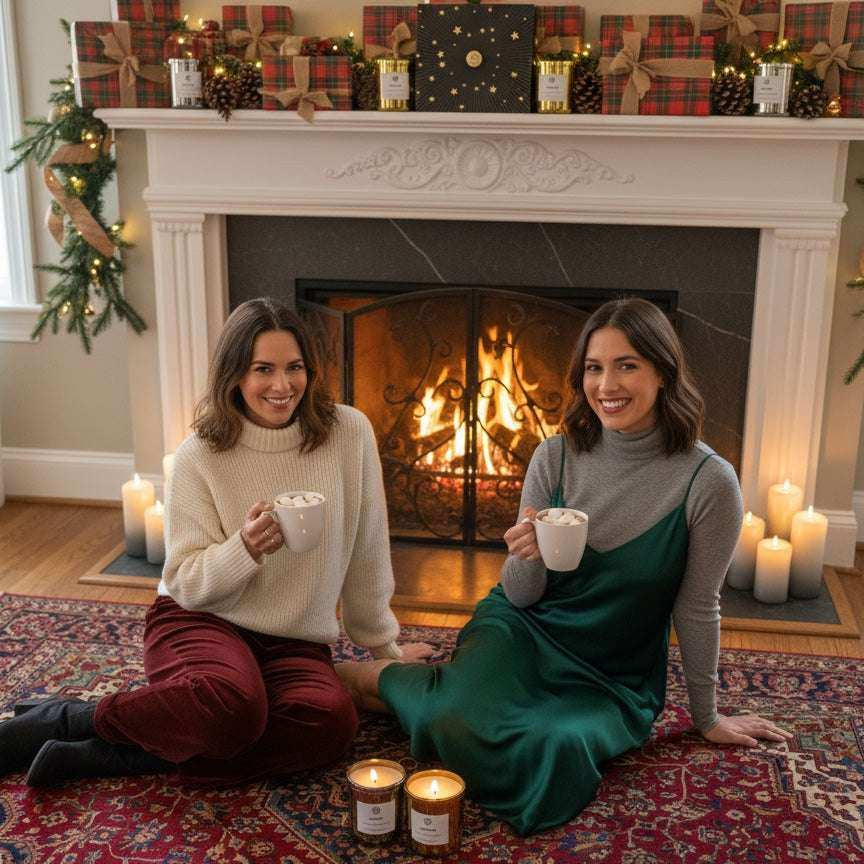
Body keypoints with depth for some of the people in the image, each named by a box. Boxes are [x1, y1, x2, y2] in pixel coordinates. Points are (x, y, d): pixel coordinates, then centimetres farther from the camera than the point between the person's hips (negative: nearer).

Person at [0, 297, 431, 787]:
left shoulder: (349, 433, -6)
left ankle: (118, 755, -19)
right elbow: (187, 584, -6)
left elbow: (366, 551, 3)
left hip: (295, 643, 3)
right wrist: (245, 548, -26)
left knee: (333, 720, -31)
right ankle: (68, 719, -11)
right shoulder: (200, 456, -8)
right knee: (233, 701, -38)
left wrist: (384, 645, 12)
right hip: (201, 621, -2)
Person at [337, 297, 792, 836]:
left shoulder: (708, 482, -16)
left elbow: (697, 608, -4)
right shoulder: (557, 458, -8)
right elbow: (521, 598, -2)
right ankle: (383, 676, 4)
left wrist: (706, 717, 7)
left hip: (615, 680, 0)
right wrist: (528, 559, -25)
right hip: (526, 633, 1)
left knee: (553, 751, -32)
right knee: (460, 722, -31)